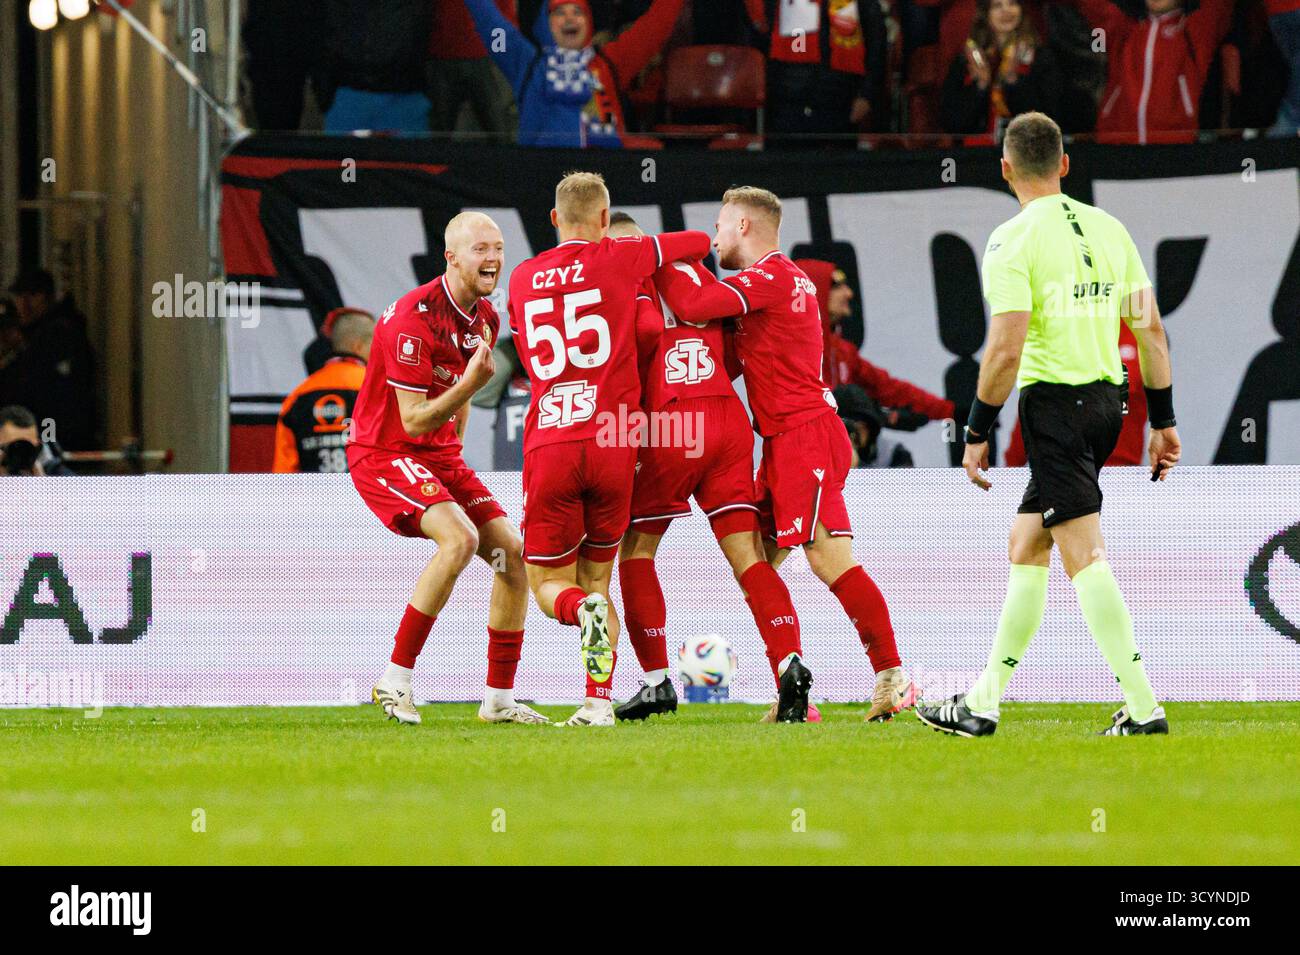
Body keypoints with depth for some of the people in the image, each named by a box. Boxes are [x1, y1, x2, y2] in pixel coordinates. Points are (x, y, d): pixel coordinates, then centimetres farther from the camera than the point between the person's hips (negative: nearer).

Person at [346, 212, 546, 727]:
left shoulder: (485, 318, 5)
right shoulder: (414, 318, -23)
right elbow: (414, 421, -24)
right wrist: (470, 383, -33)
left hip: (439, 454, 9)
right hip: (383, 450, -9)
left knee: (513, 553, 0)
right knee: (460, 537, -30)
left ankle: (500, 699, 9)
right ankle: (395, 681, -22)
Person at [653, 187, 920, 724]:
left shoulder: (769, 277, -11)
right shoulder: (782, 278, 20)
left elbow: (694, 307, -20)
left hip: (804, 434, -10)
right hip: (786, 440, 10)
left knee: (830, 560, -13)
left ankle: (891, 678, -12)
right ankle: (790, 686, 7)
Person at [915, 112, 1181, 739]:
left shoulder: (1013, 241, -10)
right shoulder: (1109, 229, 10)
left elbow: (1005, 350, -16)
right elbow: (1150, 328, 10)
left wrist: (976, 434, -8)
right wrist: (1163, 420, 16)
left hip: (1053, 401, -8)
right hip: (1106, 400, 8)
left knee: (1084, 556, -9)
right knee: (1025, 546, 15)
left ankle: (1142, 708, -15)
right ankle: (982, 704, 19)